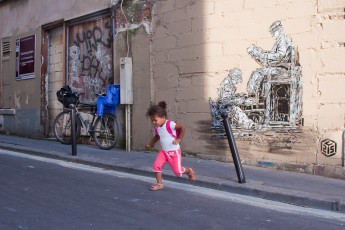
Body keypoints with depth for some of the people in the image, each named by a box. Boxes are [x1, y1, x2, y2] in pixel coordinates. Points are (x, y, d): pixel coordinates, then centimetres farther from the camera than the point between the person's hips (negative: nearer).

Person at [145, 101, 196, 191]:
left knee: (178, 171, 1)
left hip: (174, 151, -6)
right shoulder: (157, 128, -1)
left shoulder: (169, 124, -24)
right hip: (163, 151, 6)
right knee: (156, 165, -12)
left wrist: (179, 139, -21)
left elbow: (183, 127, -24)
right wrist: (150, 144, 12)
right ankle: (159, 184, 5)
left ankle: (189, 171, 34)